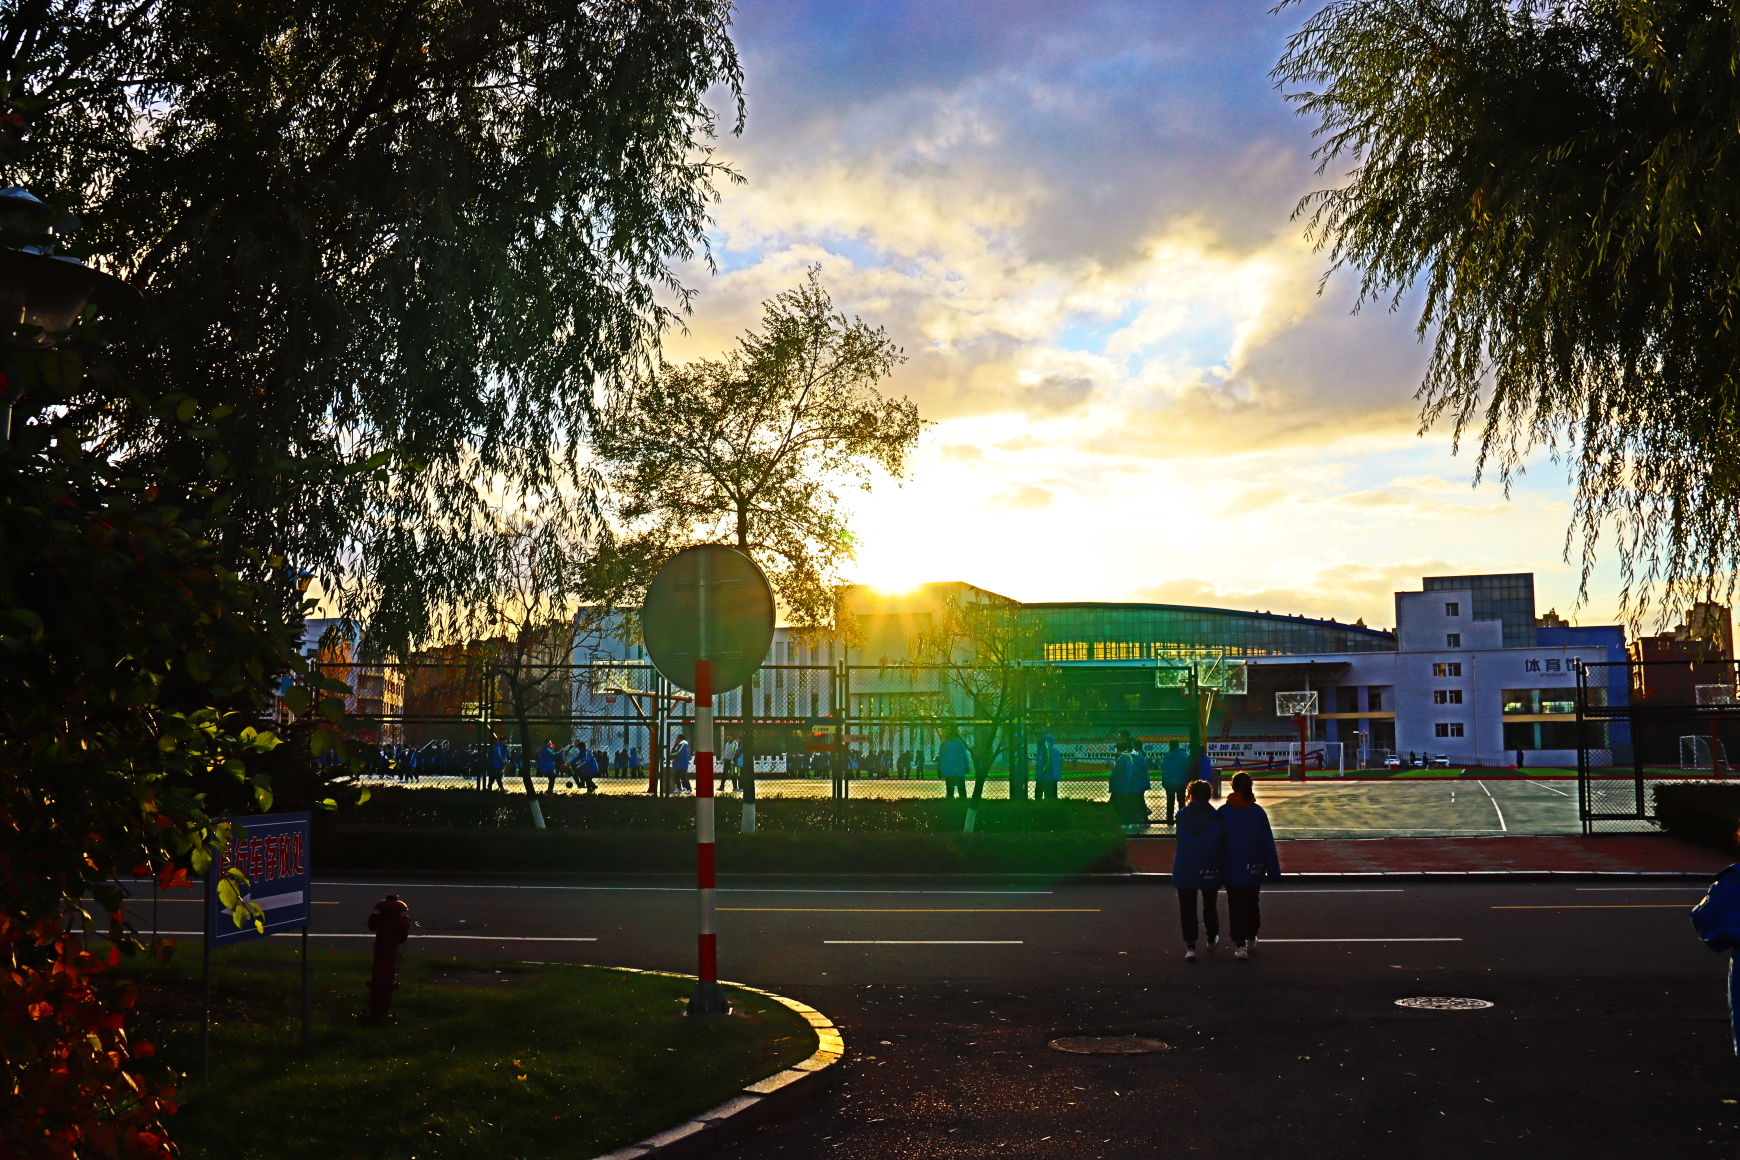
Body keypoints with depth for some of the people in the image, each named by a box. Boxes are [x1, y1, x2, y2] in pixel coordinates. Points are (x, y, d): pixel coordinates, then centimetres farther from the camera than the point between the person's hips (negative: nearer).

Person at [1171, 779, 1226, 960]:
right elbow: (1223, 845, -5)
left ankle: (1190, 946, -4)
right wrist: (1222, 869, 4)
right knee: (1210, 905, 20)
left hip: (1184, 871, 0)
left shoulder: (1182, 816, -4)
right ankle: (1212, 938, 36)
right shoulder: (1216, 818, -8)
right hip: (1210, 871, 0)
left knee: (1187, 908, 3)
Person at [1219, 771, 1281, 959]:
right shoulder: (1258, 812, -7)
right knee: (1251, 903, 20)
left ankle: (1240, 944, -9)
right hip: (1254, 871, 2)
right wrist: (1273, 871, 2)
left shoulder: (1223, 812, -9)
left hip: (1232, 871, -2)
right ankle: (1251, 939, 33)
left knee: (1236, 906, 2)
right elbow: (1268, 844, -4)